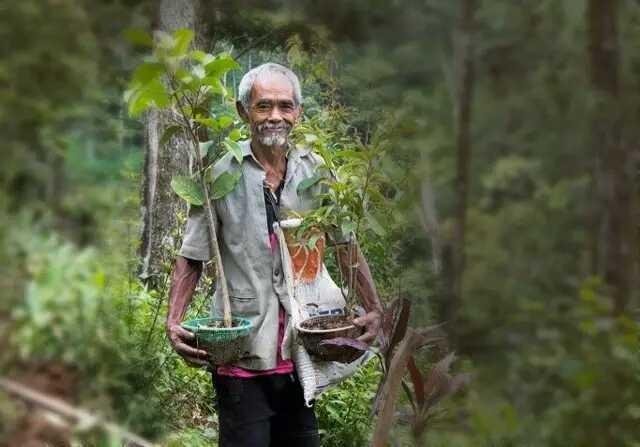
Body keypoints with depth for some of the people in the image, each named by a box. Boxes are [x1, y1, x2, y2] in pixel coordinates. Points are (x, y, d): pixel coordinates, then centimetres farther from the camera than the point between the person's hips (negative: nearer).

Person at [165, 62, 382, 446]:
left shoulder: (315, 172, 2)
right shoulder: (221, 176, -7)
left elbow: (346, 246, 9)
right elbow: (191, 258, -1)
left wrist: (374, 309, -1)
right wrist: (174, 322, -14)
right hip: (241, 354, -3)